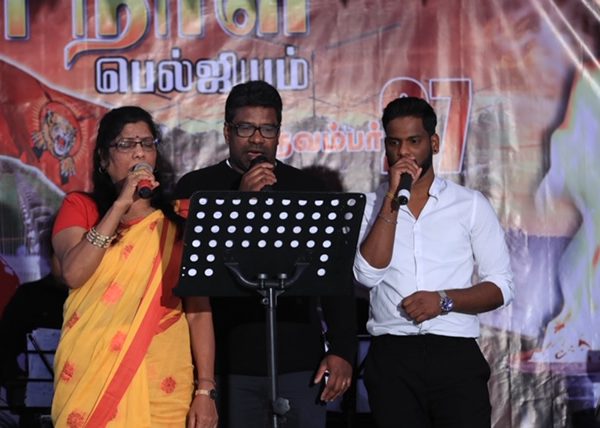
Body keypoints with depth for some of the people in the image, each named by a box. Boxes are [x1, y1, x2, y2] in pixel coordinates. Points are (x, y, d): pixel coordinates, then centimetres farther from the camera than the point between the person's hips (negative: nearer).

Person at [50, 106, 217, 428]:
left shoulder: (178, 220, 9)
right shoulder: (80, 207, 6)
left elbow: (199, 308, 4)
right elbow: (73, 274, -13)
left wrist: (205, 390, -4)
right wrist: (121, 204, -13)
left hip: (164, 383, 1)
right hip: (93, 378, -1)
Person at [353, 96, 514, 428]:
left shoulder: (470, 204, 7)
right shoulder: (370, 205, 9)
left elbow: (501, 286, 4)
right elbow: (368, 274, -8)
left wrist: (444, 300, -12)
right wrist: (392, 199, -9)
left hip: (455, 354, 0)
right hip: (391, 355, 1)